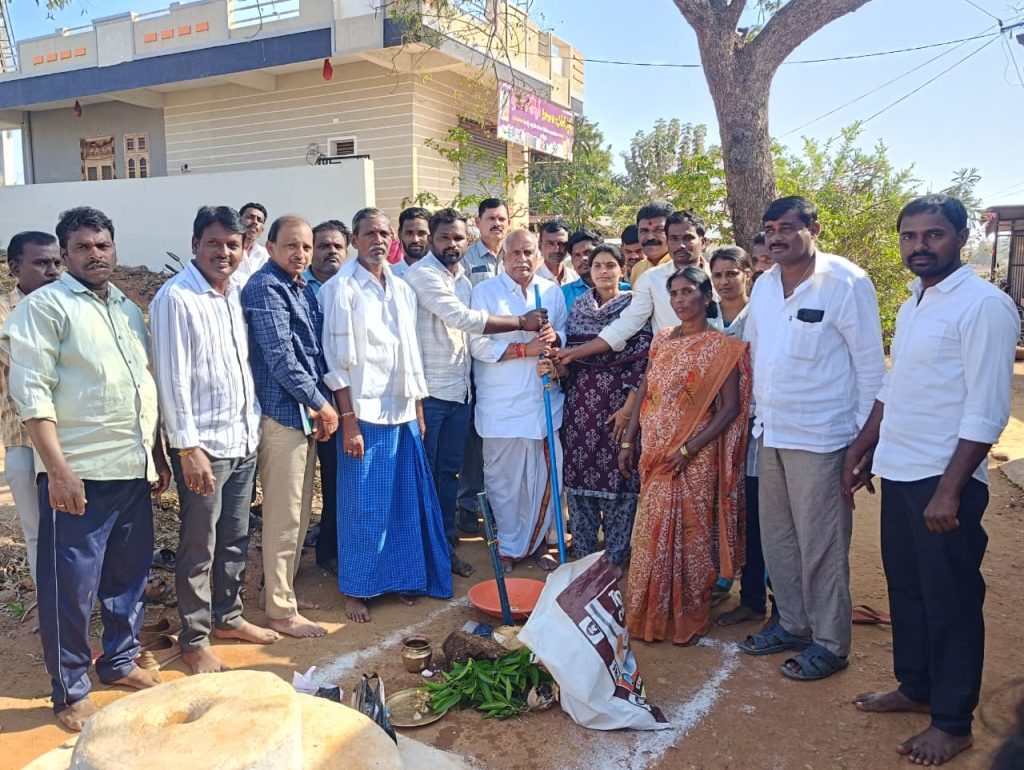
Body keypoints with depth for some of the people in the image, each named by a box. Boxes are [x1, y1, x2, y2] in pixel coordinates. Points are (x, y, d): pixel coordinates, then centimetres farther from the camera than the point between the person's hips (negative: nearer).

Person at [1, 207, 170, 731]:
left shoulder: (128, 310, 15)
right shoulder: (44, 306, -5)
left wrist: (157, 456, 16)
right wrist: (58, 470, -19)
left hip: (134, 470, 6)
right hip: (79, 475, -6)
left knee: (129, 574, 16)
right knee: (71, 586, 4)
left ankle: (120, 661, 34)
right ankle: (70, 692, 20)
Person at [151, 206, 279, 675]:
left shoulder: (235, 293, 9)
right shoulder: (176, 298, -13)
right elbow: (172, 379, -16)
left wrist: (253, 422, 12)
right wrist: (188, 448, -18)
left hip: (243, 438, 7)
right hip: (203, 444, -7)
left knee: (235, 538, 18)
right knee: (199, 548, 5)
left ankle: (227, 616, 35)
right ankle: (194, 640, 20)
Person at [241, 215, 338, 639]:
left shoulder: (304, 289, 15)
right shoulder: (264, 289, -11)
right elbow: (280, 357, -18)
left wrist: (320, 405, 6)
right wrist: (321, 404, -12)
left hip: (306, 413, 9)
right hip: (281, 414, -9)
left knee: (299, 512, 17)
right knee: (284, 516, -1)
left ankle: (285, 590, 31)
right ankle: (281, 611, 10)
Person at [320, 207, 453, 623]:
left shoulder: (403, 289, 11)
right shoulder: (340, 289, -7)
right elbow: (337, 361, -11)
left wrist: (419, 410, 13)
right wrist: (348, 421, -14)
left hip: (403, 412, 6)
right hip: (365, 413, -6)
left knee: (406, 501, 13)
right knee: (363, 505, 3)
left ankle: (402, 577, 30)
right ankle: (355, 589, 19)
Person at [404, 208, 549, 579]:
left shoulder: (464, 279, 13)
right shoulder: (422, 274, -11)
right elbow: (464, 318, -19)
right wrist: (521, 322, -15)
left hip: (460, 389, 7)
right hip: (429, 390, -7)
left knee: (449, 471, 14)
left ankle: (446, 544, 26)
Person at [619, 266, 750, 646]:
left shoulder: (722, 347, -5)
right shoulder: (661, 340, 10)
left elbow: (731, 408, -9)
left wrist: (690, 448, -16)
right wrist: (628, 442, 8)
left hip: (695, 458, -4)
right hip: (655, 454, 4)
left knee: (690, 534, 2)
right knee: (653, 533, 8)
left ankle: (689, 619, 19)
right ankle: (650, 615, 23)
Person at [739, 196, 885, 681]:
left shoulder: (846, 283, -12)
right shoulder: (764, 285, 8)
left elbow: (871, 365, -10)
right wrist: (758, 412, 13)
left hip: (820, 437, -7)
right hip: (770, 434, 7)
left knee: (821, 546, 3)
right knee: (776, 537, 16)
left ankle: (830, 643, 20)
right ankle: (792, 623, 33)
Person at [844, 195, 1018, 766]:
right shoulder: (912, 305, 12)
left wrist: (950, 489, -21)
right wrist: (861, 450, 19)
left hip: (943, 481, -8)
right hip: (898, 474, 8)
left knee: (950, 602, 5)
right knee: (906, 588, 18)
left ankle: (953, 722, 21)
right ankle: (916, 688, 35)